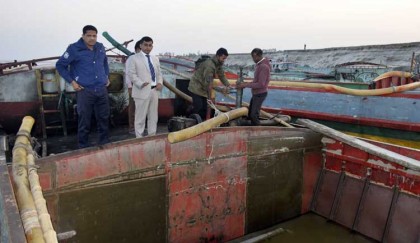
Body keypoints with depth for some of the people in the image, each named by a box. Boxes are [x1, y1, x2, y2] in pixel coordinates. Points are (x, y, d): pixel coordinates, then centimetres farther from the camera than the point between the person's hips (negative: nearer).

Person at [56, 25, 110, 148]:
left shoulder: (100, 47, 8)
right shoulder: (74, 49, -6)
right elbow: (60, 65, 1)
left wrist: (106, 76, 18)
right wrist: (72, 81, -4)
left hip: (102, 90, 5)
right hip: (84, 91, -4)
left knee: (104, 118, 11)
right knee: (84, 121, 1)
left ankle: (105, 144, 25)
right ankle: (83, 146, 14)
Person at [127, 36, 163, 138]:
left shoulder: (155, 59, 18)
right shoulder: (135, 58, -1)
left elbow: (159, 73, 19)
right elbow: (131, 74, -8)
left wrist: (160, 83, -1)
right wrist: (141, 84, -19)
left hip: (154, 91, 6)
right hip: (142, 91, -6)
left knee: (153, 116, 11)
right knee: (140, 117, -1)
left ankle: (152, 136, 22)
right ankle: (139, 138, 9)